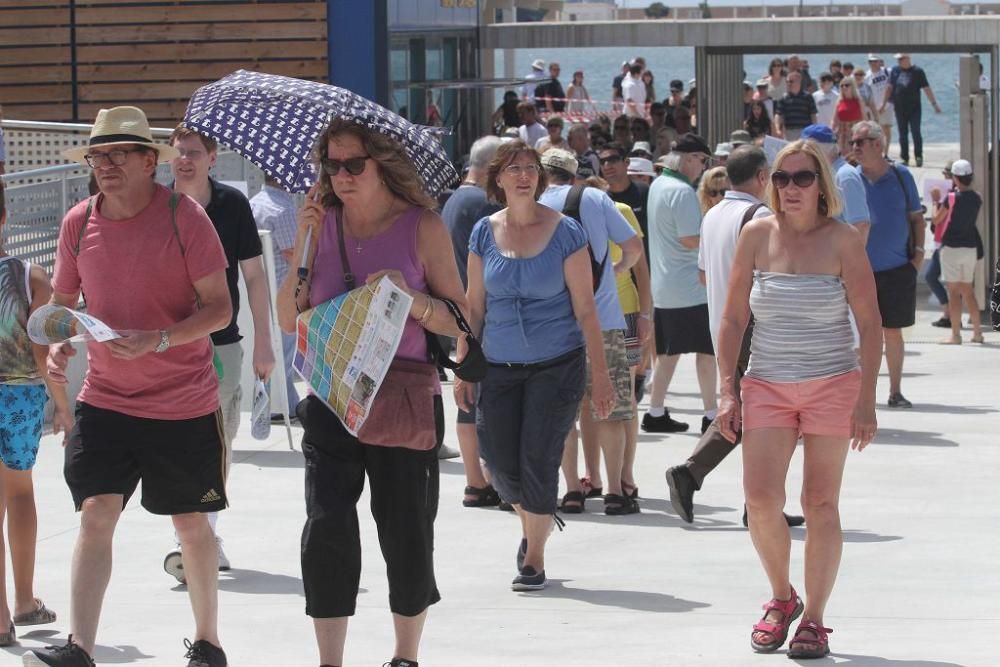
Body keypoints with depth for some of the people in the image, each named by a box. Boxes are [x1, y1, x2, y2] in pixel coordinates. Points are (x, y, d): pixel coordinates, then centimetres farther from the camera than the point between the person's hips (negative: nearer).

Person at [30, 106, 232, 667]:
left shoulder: (184, 217, -11)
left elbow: (220, 308, -11)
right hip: (106, 399, 3)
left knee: (191, 522, 9)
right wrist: (59, 343, -8)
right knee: (96, 514, -9)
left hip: (184, 402, -3)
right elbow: (63, 300, 14)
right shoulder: (79, 222, 1)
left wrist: (156, 340, -25)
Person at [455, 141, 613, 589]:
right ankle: (531, 523, 33)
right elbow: (473, 306, 9)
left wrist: (600, 375, -6)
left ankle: (534, 558, 10)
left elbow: (585, 308, -4)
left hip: (557, 364, -3)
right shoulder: (485, 233, 3)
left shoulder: (565, 232, -6)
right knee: (500, 462, 1)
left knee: (538, 460, -5)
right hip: (500, 367, 3)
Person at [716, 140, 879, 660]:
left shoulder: (841, 240, -6)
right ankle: (781, 598, 13)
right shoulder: (757, 236, 1)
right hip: (767, 385, 2)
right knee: (760, 499, -10)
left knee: (821, 504, 0)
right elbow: (733, 318, 6)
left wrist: (867, 400, -9)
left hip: (833, 385, -2)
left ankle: (814, 618, 8)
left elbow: (869, 324, -4)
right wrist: (727, 391, -1)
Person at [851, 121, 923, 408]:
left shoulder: (901, 176, 2)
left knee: (893, 331, 6)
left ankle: (895, 391, 14)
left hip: (898, 268, 0)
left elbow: (916, 216, 9)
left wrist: (919, 251, -2)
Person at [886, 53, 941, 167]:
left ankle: (919, 157, 1)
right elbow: (889, 87, 12)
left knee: (916, 132, -7)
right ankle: (904, 158, 14)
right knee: (903, 134, 7)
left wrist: (934, 103, -6)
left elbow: (926, 88, -3)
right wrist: (883, 103, 10)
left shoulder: (917, 71, -3)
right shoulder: (895, 71, 6)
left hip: (914, 108, -3)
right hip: (900, 108, 3)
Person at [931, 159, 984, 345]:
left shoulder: (951, 198, -13)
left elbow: (936, 220, -3)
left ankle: (956, 335, -4)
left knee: (954, 291, -3)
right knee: (968, 291, 15)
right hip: (971, 247, 5)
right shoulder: (977, 199, 2)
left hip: (952, 247, -5)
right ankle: (977, 332, 15)